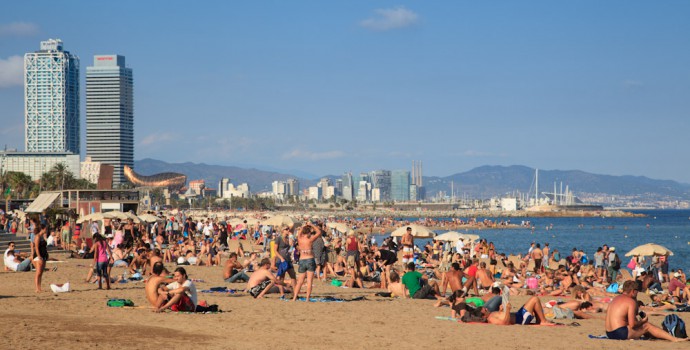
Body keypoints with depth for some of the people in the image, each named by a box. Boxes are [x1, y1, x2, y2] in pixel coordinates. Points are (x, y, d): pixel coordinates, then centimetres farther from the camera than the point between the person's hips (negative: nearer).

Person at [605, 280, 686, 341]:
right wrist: (642, 322, 1)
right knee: (647, 326, 4)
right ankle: (674, 339, 5)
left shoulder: (616, 299, 17)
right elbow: (632, 325, -16)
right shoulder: (631, 301, -10)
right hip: (621, 334, -9)